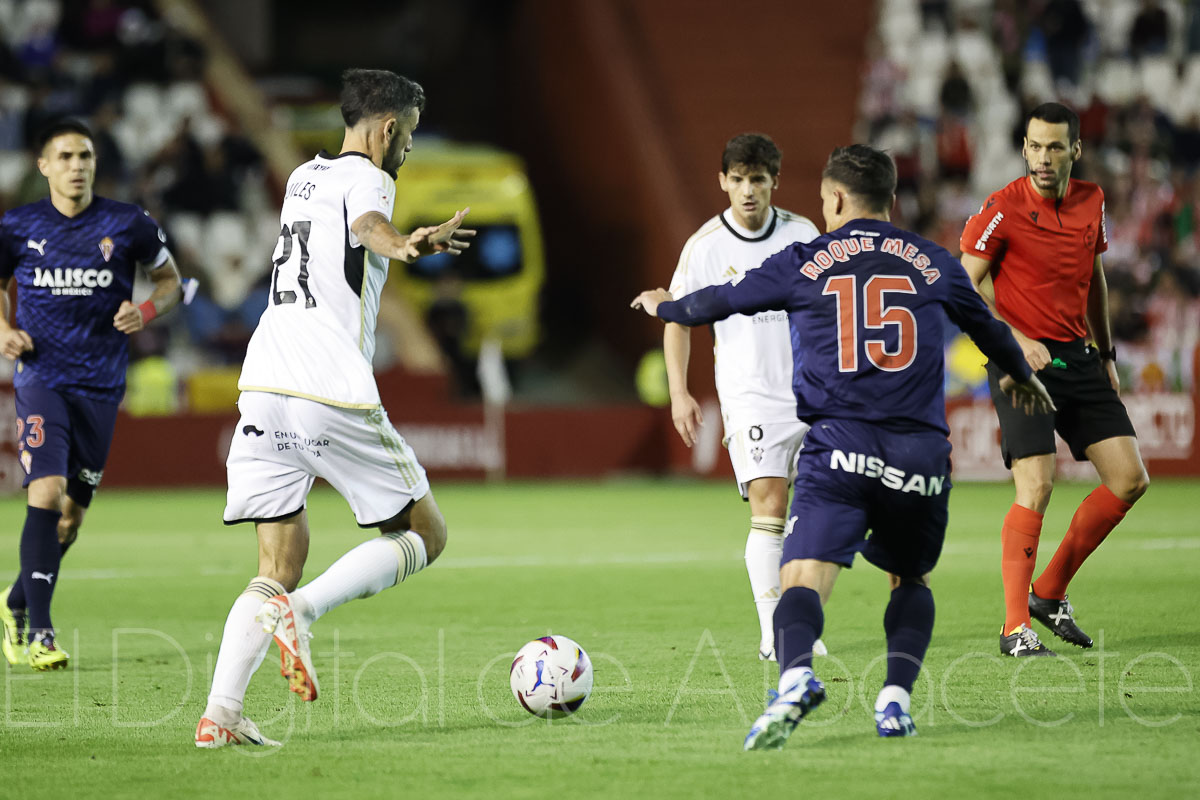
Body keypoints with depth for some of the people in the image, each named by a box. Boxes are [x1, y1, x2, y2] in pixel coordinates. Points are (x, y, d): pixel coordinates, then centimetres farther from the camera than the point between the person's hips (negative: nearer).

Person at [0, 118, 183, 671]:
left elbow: (168, 280, 13)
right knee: (46, 492, -20)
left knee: (72, 514, 8)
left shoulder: (129, 225, -1)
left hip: (100, 386, 2)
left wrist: (146, 312, -9)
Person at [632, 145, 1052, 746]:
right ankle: (895, 699, 3)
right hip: (920, 453, 2)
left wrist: (665, 307, 43)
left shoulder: (804, 262, 9)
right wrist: (1020, 377, 53)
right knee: (911, 581, 22)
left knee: (804, 578, -12)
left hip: (839, 447, -2)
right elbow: (988, 328, 32)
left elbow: (721, 301, 21)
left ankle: (796, 675, -41)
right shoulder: (933, 263, 15)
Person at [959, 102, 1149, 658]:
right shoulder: (1003, 209, -11)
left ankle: (1049, 593, 15)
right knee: (1036, 488, -16)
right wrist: (1017, 341, -18)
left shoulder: (1091, 202, 6)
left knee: (1130, 480, 1)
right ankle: (1015, 628, -6)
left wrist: (1106, 355, 21)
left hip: (1076, 357, 6)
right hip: (1021, 359, -6)